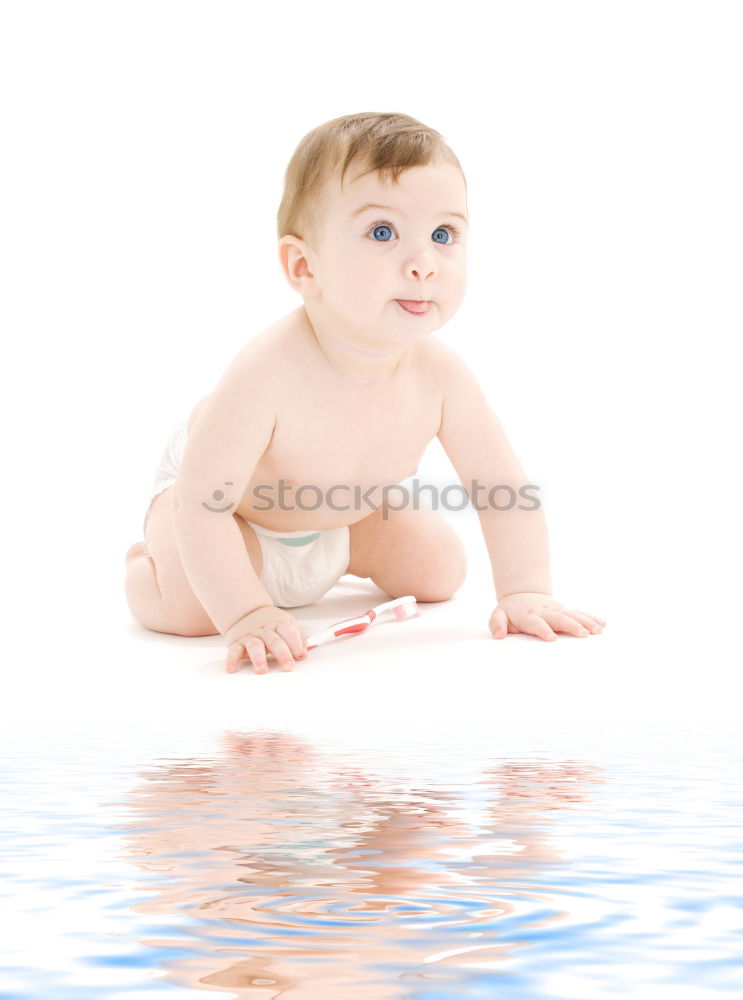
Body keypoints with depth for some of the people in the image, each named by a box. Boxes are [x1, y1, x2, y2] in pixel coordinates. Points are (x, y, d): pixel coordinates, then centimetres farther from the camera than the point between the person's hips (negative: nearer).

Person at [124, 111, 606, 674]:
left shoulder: (442, 374, -28)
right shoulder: (269, 373, -44)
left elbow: (503, 486, -18)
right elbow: (203, 503, -40)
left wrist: (525, 593, -27)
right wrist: (245, 614, -45)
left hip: (343, 514, 5)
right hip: (231, 499, -5)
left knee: (440, 570, 2)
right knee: (191, 608, -27)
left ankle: (342, 558, 31)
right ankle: (144, 563, 10)